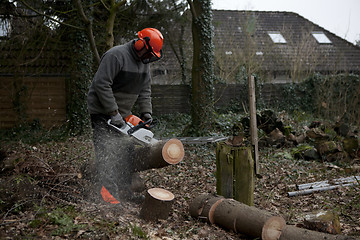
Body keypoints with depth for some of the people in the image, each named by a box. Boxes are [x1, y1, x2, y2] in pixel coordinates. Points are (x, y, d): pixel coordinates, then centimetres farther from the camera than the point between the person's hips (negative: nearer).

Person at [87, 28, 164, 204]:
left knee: (127, 149, 5)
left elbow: (145, 90, 9)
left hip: (122, 114, 8)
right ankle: (105, 189, -12)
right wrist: (113, 113, -25)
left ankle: (124, 189, 12)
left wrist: (146, 113, -3)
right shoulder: (116, 56, -22)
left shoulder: (144, 62, 6)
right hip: (102, 112, -8)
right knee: (107, 150, -13)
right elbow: (101, 84, -26)